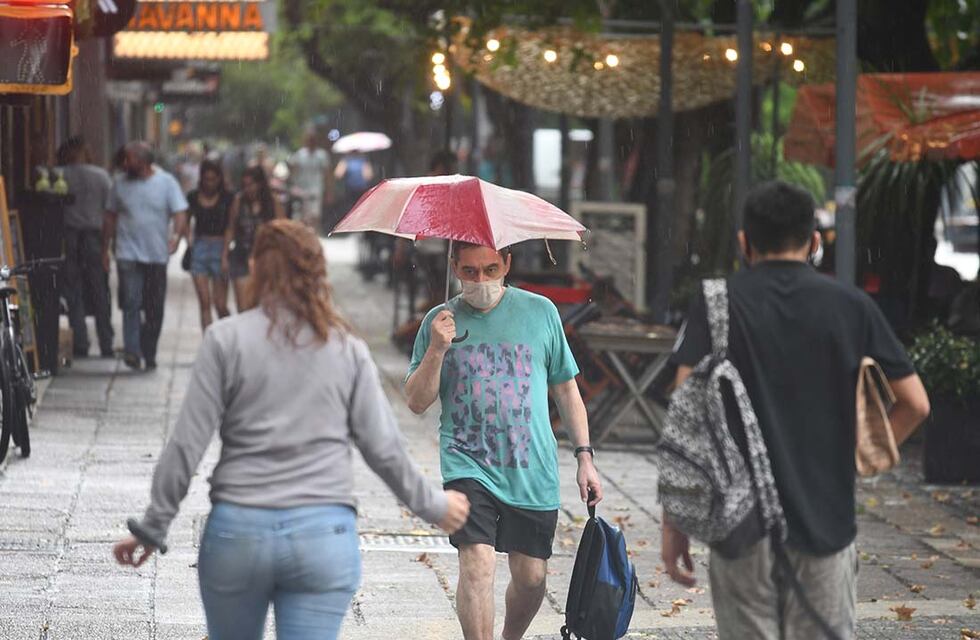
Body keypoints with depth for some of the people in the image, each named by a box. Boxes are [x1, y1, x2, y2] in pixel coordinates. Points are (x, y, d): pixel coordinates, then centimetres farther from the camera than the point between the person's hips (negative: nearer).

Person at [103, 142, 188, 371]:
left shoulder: (167, 182, 1)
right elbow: (110, 218, 13)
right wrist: (105, 250, 11)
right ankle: (132, 351, -18)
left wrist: (176, 235, -23)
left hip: (157, 256, 0)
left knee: (155, 309, 6)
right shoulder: (121, 185, 6)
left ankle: (149, 354, 18)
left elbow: (180, 214, -4)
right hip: (128, 255, 0)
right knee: (131, 302, -14)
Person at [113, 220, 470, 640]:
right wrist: (432, 506, 22)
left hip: (238, 530, -1)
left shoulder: (226, 339, -1)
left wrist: (153, 528, 4)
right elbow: (383, 448, 6)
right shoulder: (348, 349, 5)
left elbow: (186, 445, -3)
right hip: (325, 535, 1)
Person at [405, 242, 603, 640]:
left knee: (531, 577, 5)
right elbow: (417, 402, 2)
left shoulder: (540, 312, 6)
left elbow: (566, 389, 12)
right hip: (468, 465, -1)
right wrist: (436, 350, -14)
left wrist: (585, 457, 7)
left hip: (533, 470, 1)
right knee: (477, 562, -20)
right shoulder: (440, 321, 5)